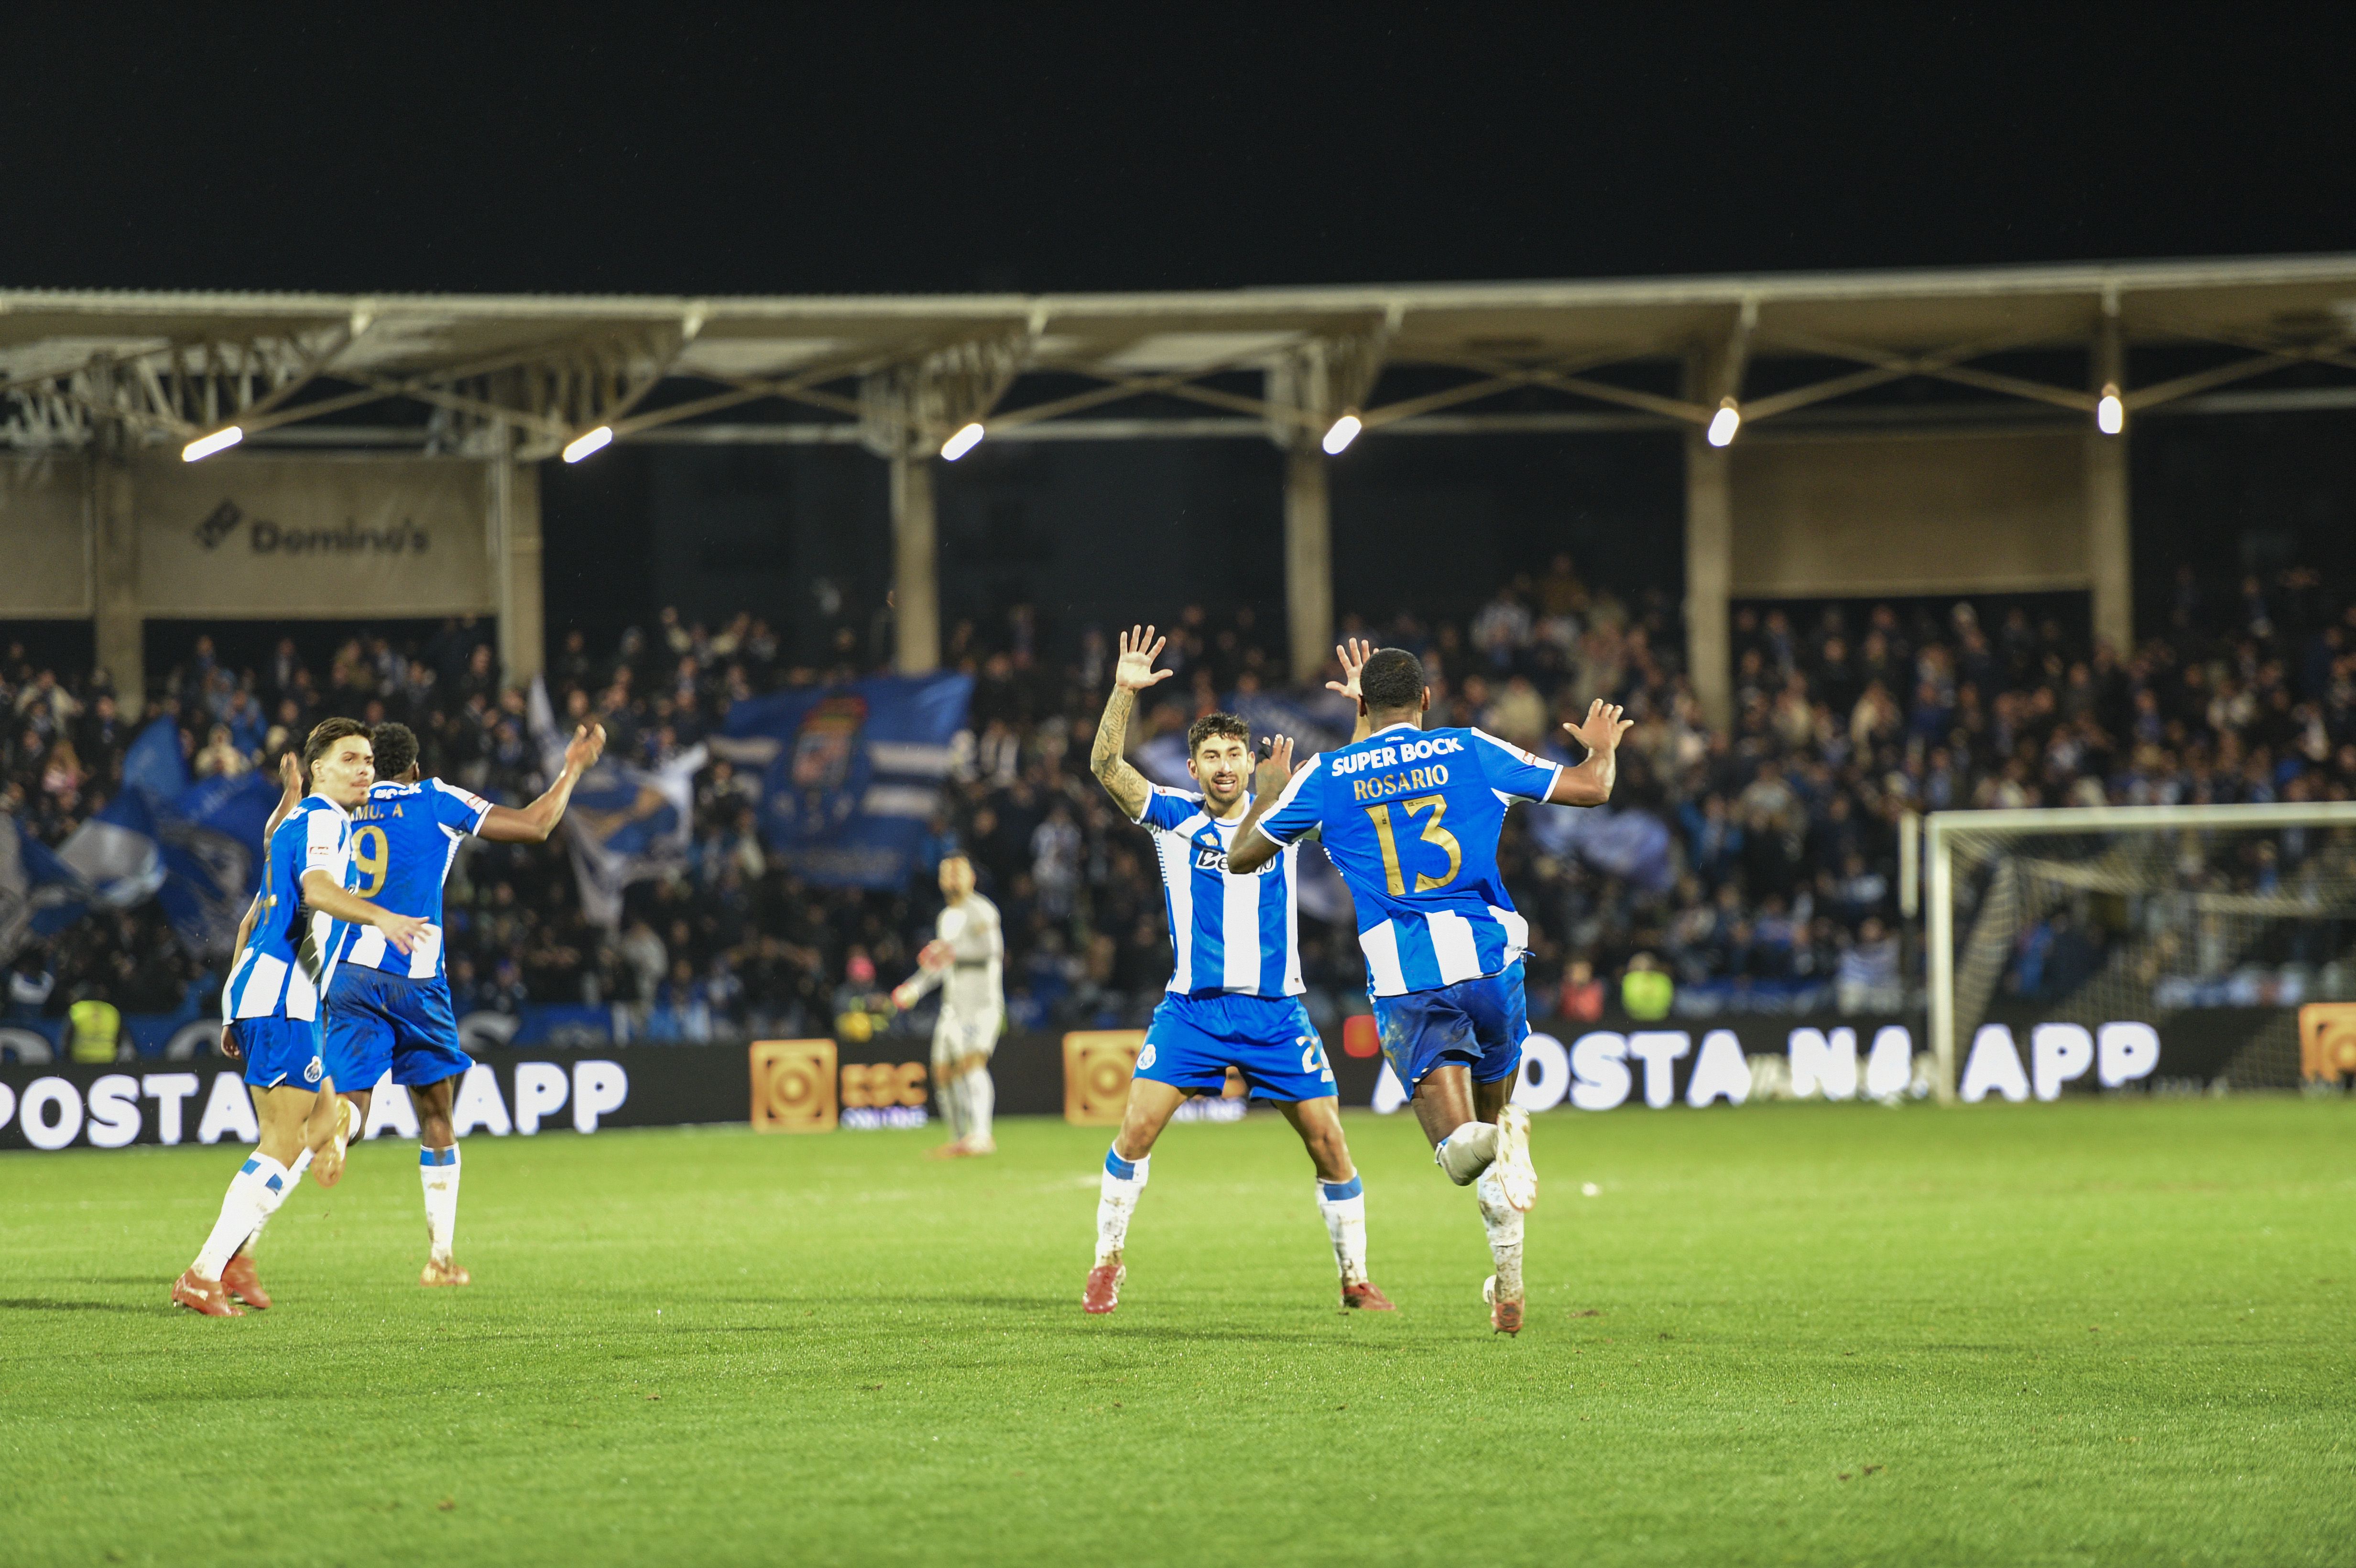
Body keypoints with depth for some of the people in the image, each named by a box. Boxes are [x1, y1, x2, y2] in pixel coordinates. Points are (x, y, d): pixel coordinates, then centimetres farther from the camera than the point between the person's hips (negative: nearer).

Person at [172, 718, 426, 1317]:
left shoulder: (297, 825, 24)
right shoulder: (322, 821, -8)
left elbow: (255, 919, 28)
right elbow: (315, 888, -30)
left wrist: (236, 1013, 29)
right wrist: (380, 917, -46)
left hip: (257, 996, 10)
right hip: (281, 1002, -10)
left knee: (330, 1121, 17)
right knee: (284, 1144, -11)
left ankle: (230, 1253, 13)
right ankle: (203, 1276, -15)